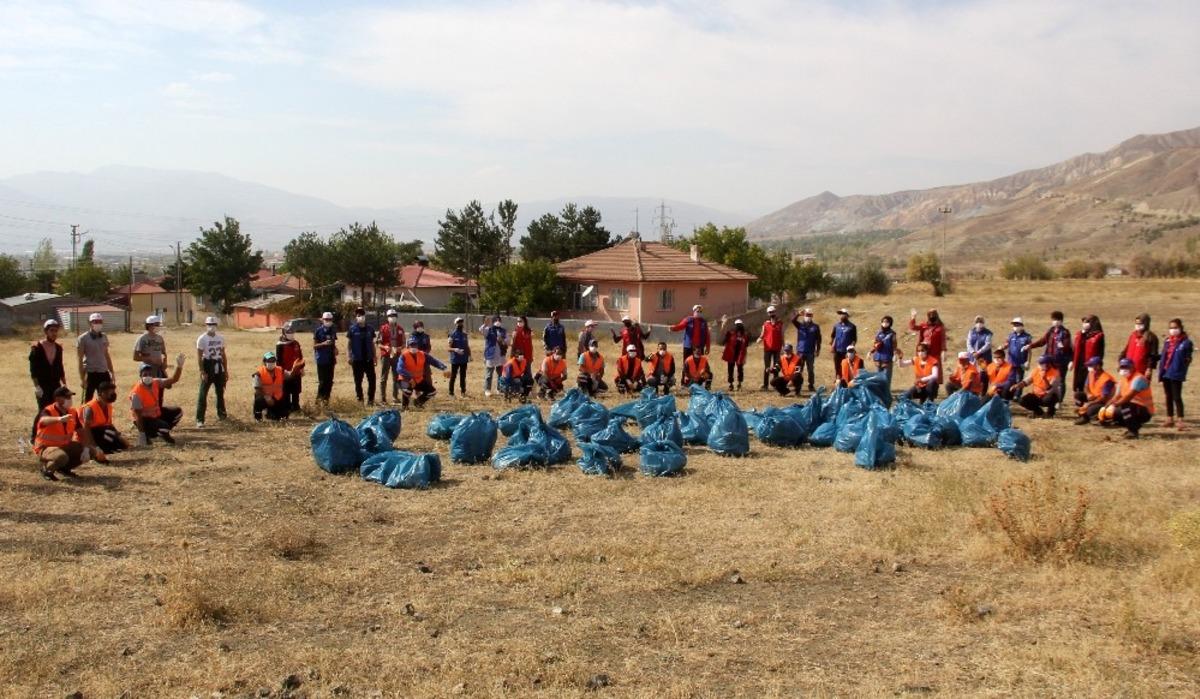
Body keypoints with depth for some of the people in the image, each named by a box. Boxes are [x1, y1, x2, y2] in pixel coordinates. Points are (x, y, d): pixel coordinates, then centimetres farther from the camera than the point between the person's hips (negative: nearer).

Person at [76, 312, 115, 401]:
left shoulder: (104, 337, 8)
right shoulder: (83, 339, -8)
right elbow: (80, 360, -8)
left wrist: (111, 372, 14)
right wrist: (82, 378, -13)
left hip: (104, 373, 5)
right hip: (90, 374, -5)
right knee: (88, 400, 2)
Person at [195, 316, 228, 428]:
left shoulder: (220, 338, 7)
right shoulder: (202, 339, -8)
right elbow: (199, 357, -10)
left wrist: (226, 371, 13)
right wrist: (202, 372, -17)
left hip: (219, 366, 5)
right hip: (208, 366, -5)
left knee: (220, 392, 16)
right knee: (203, 394, -6)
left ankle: (221, 414, 33)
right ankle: (199, 420, -6)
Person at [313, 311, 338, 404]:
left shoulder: (333, 331, 10)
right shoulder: (318, 331, -6)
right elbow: (314, 345, -6)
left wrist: (335, 349, 0)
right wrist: (323, 343, -20)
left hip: (331, 359, 5)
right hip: (321, 359, -5)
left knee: (329, 380, 7)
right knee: (322, 380, -6)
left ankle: (326, 397, 16)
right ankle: (319, 397, 7)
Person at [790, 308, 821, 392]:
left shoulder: (815, 327, 4)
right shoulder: (800, 325, 6)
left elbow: (818, 339, 5)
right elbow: (793, 320, -13)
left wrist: (818, 350, 1)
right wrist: (797, 314, -29)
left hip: (810, 352, -1)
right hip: (800, 351, 1)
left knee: (810, 370, 5)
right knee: (798, 369, 3)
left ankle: (811, 386, 10)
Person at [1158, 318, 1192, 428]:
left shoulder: (1186, 342, -6)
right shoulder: (1167, 342, 11)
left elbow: (1188, 358, -4)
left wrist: (1187, 360, -22)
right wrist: (1161, 372, 10)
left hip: (1176, 374, -6)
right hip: (1166, 373, 6)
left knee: (1177, 397, -7)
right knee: (1169, 397, 13)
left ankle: (1180, 420, -3)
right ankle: (1170, 419, 21)